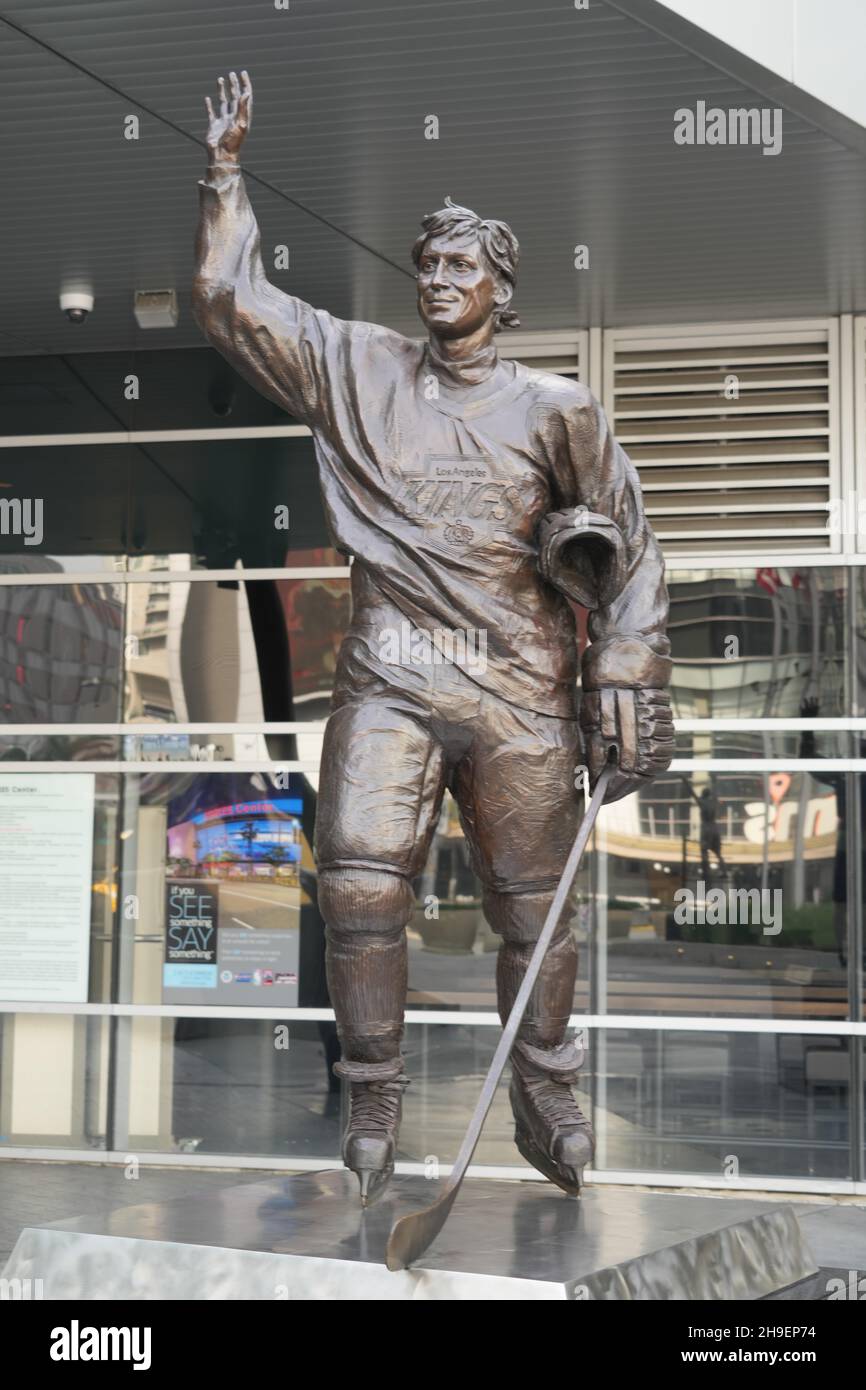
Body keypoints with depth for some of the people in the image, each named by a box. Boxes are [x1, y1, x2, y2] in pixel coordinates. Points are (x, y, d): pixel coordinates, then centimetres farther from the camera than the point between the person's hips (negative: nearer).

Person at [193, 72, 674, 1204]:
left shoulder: (553, 409, 10)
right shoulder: (356, 369, 13)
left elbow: (628, 546, 12)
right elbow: (232, 301, 14)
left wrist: (624, 670, 4)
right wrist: (226, 172, 11)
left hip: (519, 690, 0)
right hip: (389, 681, 1)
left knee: (533, 907, 3)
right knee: (361, 886, -10)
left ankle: (546, 1105, 19)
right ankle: (373, 1106, 3)